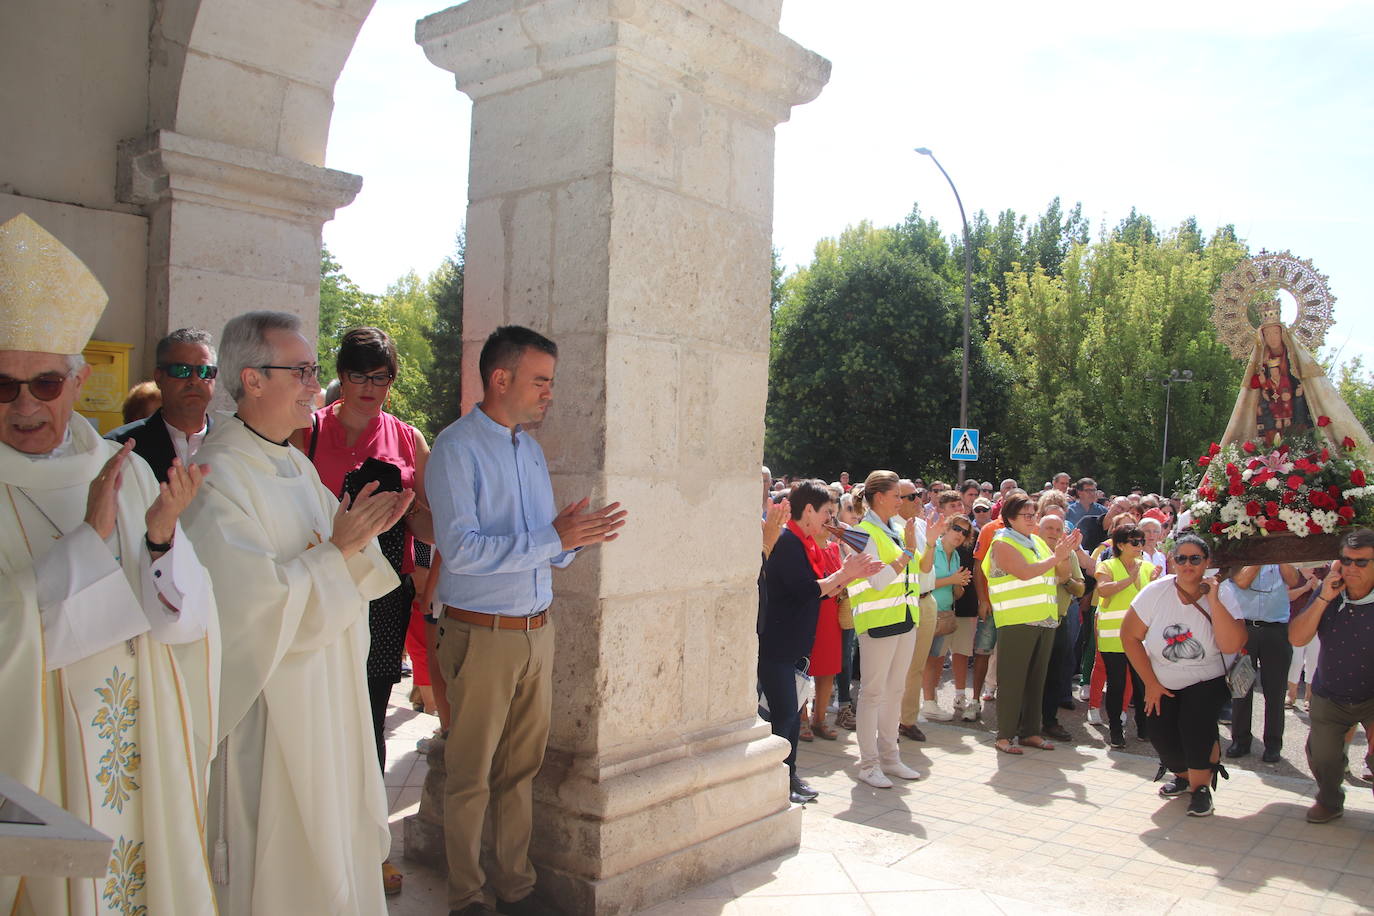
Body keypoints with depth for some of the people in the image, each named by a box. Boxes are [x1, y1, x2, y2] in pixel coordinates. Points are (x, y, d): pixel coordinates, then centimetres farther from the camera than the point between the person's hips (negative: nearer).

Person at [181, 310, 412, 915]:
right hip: (272, 707, -8)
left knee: (331, 835, 19)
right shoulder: (217, 475, -19)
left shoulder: (297, 465, 10)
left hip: (328, 694, 8)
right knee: (281, 858, 6)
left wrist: (363, 535, -6)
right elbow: (251, 600, -25)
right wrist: (336, 549, -21)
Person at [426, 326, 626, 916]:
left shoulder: (531, 449, 12)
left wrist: (578, 537, -7)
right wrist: (553, 539, -23)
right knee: (471, 775, 7)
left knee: (522, 768, 15)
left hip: (538, 630, 7)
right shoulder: (456, 448, -11)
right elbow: (460, 549, -22)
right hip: (482, 637, -6)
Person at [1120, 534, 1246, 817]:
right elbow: (1130, 635, -11)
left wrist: (1213, 601, -29)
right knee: (1161, 735, -9)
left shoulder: (1221, 597, -14)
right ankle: (1183, 776, 25)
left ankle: (1201, 786, 1)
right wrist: (1150, 683, -10)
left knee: (1196, 725, -24)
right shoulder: (1156, 592, -14)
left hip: (1205, 682, -1)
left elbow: (1232, 645, -28)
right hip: (1162, 682, 1)